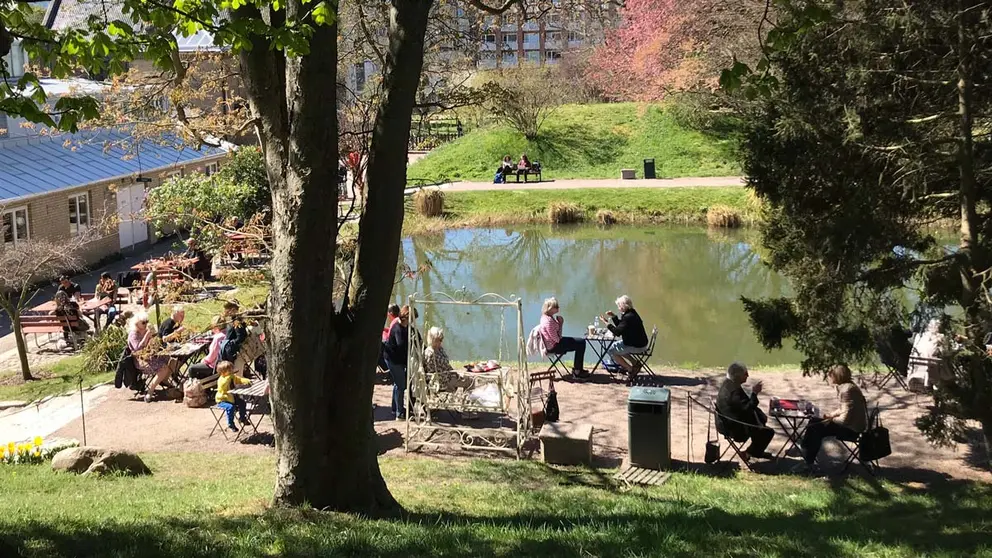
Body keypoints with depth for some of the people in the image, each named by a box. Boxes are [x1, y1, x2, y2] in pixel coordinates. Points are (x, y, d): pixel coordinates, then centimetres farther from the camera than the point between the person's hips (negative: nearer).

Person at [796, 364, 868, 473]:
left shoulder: (847, 390, -24)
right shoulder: (844, 387, 8)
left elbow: (845, 418, -26)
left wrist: (831, 420, -12)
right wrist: (831, 415, 6)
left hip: (851, 429, -10)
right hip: (849, 423, 10)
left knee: (814, 428, -13)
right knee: (814, 422, 13)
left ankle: (808, 463, -4)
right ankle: (803, 450, 19)